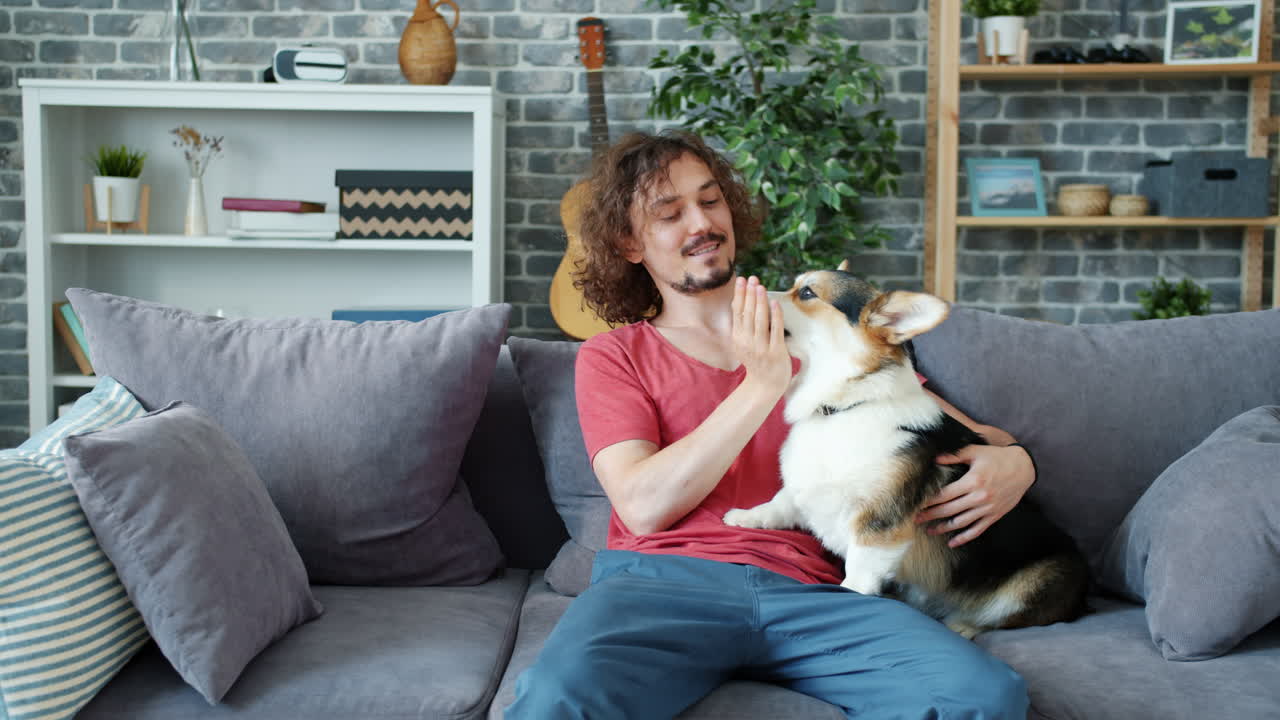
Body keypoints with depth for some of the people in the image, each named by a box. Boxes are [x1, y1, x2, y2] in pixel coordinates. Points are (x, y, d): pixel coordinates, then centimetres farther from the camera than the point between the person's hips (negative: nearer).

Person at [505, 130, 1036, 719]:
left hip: (806, 590, 3)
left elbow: (963, 430, 22)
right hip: (662, 581, -3)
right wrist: (761, 387, -8)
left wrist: (1011, 462, -3)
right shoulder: (613, 356, 15)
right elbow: (643, 506, -2)